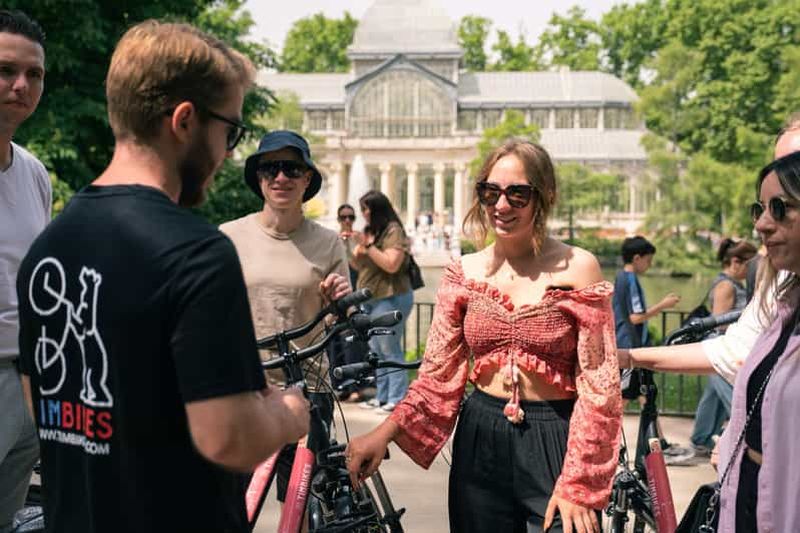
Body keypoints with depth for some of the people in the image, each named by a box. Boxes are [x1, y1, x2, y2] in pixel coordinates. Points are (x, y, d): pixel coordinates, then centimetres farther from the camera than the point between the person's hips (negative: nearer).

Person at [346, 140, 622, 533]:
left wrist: (577, 486, -14)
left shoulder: (577, 268, -7)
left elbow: (599, 387, -9)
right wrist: (385, 432, -14)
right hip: (480, 442, 3)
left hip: (555, 444, -3)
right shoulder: (465, 272, 3)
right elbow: (439, 375, 1)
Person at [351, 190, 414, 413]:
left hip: (391, 298, -9)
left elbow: (391, 265, -20)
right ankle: (382, 396, 17)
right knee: (376, 351, 11)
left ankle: (397, 399, -5)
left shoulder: (393, 231, -10)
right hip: (372, 299, 9)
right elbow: (358, 264, 20)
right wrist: (352, 249, 2)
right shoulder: (370, 231, 15)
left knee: (390, 350, -8)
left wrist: (368, 246, -18)